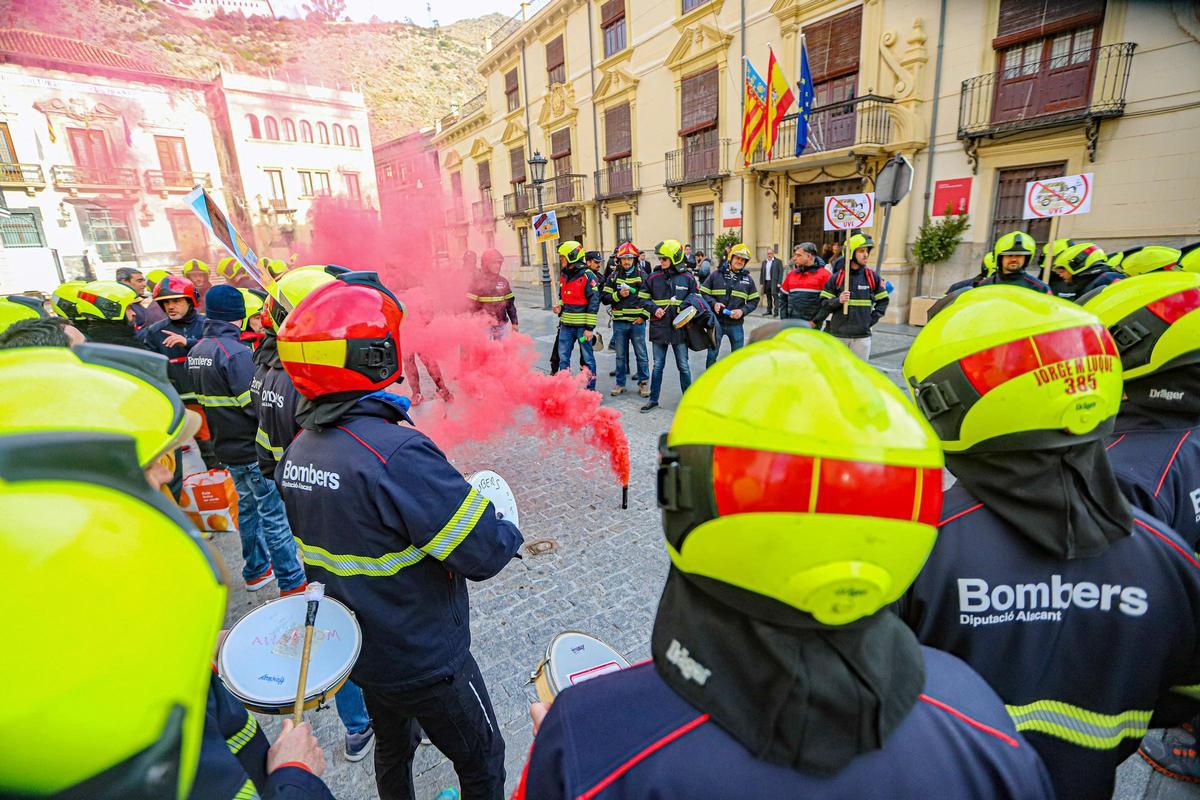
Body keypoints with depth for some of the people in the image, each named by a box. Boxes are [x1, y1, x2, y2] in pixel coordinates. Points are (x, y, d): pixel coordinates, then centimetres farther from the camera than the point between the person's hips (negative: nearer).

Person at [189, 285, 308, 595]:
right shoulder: (235, 352, -21)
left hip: (227, 447, 9)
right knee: (274, 514, -1)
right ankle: (292, 583, 7)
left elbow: (204, 399, 15)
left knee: (248, 507, 21)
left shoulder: (197, 351, 8)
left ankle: (256, 570, 34)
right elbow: (256, 406, -23)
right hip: (253, 449, -9)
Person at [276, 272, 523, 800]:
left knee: (392, 746, 32)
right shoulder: (397, 454, -34)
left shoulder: (297, 449, -6)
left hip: (354, 649, 8)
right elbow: (484, 555, -30)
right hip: (423, 661, -7)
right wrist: (505, 529, -10)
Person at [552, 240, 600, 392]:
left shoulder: (587, 276, -10)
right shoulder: (563, 275, 12)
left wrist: (589, 328, -15)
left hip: (582, 326, -7)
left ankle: (590, 389, 14)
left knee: (587, 358, 4)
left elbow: (594, 302, -12)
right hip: (566, 324, 7)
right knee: (563, 357, 9)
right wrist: (560, 306, 2)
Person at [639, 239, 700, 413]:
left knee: (683, 366, 9)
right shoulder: (654, 278, 1)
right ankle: (653, 399, 20)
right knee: (658, 366, 9)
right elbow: (643, 299, 6)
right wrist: (654, 308, -11)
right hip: (659, 328, 1)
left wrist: (688, 306, -12)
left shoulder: (688, 278, -1)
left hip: (679, 328, -1)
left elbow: (696, 298, 8)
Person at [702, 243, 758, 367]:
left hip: (736, 324, 2)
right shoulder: (716, 275, 1)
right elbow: (703, 293, 2)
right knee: (712, 354, 4)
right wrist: (714, 303, -16)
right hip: (716, 322, -2)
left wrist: (743, 311, -10)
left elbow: (754, 301, 8)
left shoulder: (748, 279, 7)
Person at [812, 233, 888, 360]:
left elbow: (883, 301, 13)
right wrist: (838, 301, -17)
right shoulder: (836, 278, 0)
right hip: (838, 335, -1)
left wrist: (873, 318, 1)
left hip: (862, 336, 1)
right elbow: (824, 303, 1)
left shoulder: (872, 277, 4)